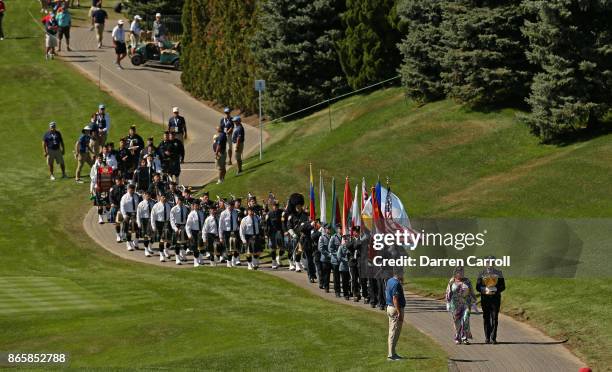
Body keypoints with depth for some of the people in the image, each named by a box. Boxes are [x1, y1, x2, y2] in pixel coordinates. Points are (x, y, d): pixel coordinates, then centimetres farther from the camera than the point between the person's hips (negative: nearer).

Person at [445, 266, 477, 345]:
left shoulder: (467, 281, 5)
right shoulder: (452, 282, 2)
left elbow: (471, 293, 7)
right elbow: (448, 293, 3)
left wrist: (473, 303, 4)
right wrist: (448, 304, -3)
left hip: (466, 303, 0)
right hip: (455, 304, 0)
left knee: (465, 320, -13)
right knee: (457, 322, 2)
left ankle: (465, 338, -11)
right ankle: (458, 339, 14)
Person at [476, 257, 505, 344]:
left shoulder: (498, 273, 5)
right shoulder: (482, 274, 5)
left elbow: (502, 287, 2)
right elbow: (478, 287, 2)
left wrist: (495, 290, -17)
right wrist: (485, 290, -18)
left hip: (495, 297, -1)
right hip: (485, 298, 1)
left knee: (494, 318, -5)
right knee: (486, 318, 4)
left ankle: (493, 338, -5)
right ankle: (487, 338, 11)